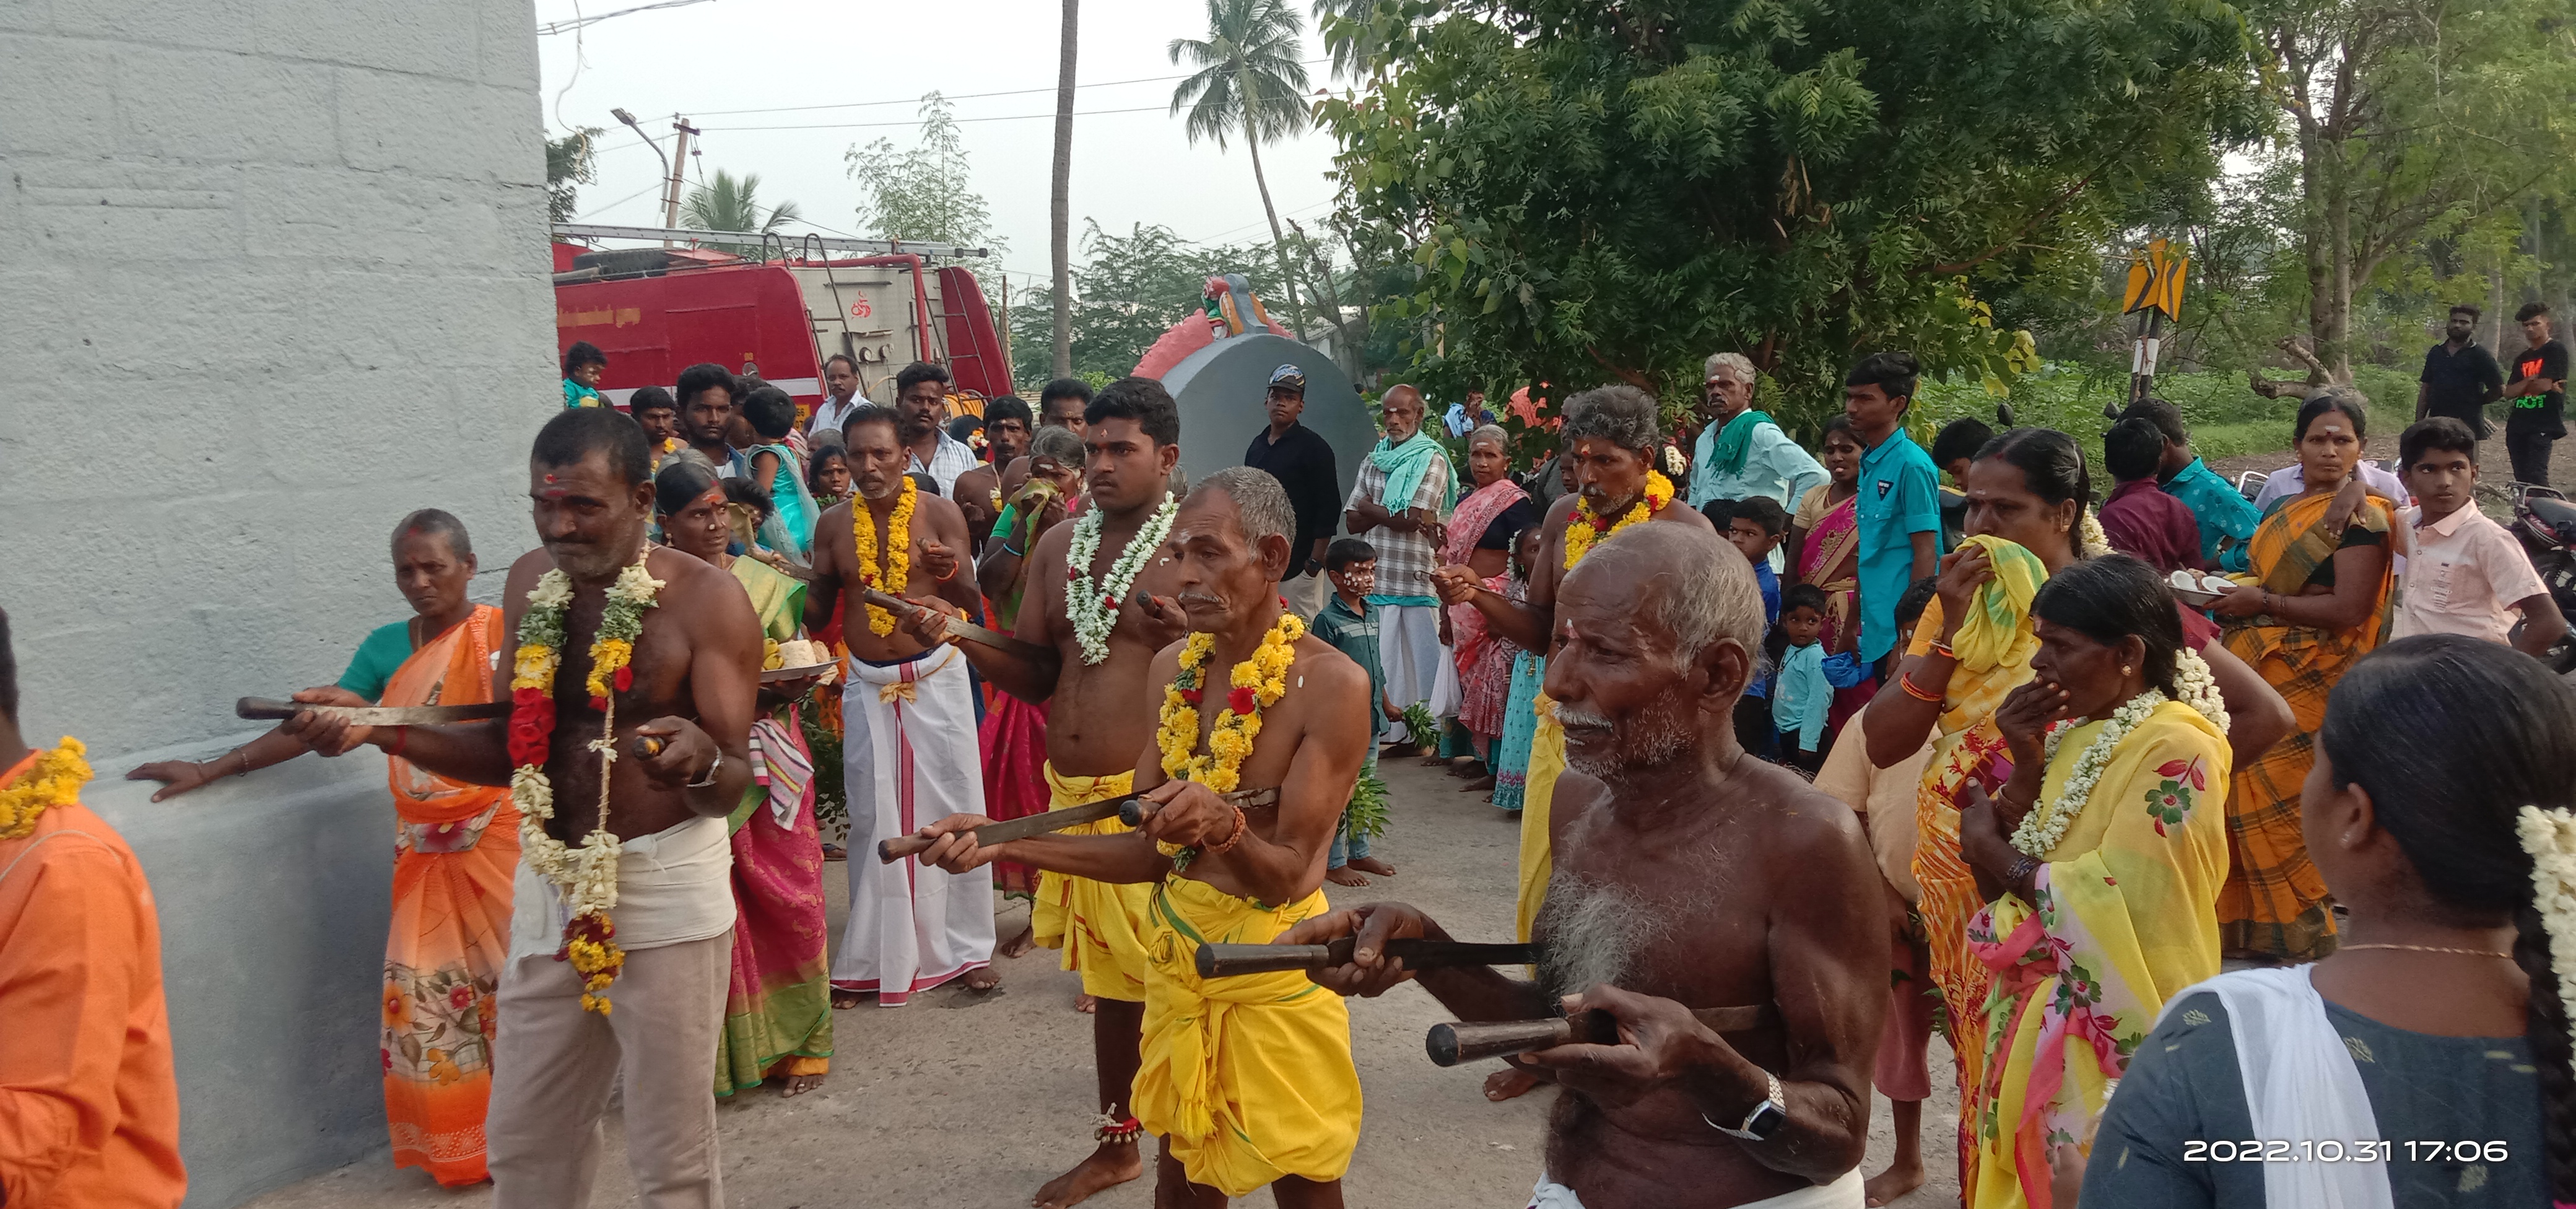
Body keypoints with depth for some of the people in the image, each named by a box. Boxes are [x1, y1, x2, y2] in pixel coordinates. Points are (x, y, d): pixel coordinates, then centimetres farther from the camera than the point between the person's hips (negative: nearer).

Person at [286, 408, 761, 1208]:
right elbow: (511, 750, 8)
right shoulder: (531, 582, 3)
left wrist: (702, 760, -41)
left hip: (666, 888, -6)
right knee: (524, 1141, 15)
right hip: (550, 887, 6)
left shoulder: (706, 598, -15)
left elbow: (734, 784, -17)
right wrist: (379, 728, -4)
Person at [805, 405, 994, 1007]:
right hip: (868, 686, 2)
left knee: (953, 810, 3)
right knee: (872, 820, 7)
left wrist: (951, 573, -28)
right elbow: (819, 611, 10)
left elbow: (970, 605, -6)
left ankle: (968, 946, 16)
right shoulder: (834, 525, 2)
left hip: (937, 679, -2)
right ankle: (871, 960, 18)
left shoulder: (941, 513, -6)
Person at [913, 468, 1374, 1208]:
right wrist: (1006, 843, -6)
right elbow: (1152, 849, 3)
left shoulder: (1331, 685, -19)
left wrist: (1223, 828, -40)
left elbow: (1291, 876, -19)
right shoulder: (1174, 668, 1)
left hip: (1273, 964, -6)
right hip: (1174, 947, 6)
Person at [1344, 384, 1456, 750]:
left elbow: (1410, 519, -13)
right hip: (1377, 577, 6)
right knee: (1381, 657, 6)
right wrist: (1395, 514, -8)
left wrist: (1370, 507, 1)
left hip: (1417, 580, -5)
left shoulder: (1432, 460, -3)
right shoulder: (1374, 461, 16)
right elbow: (1352, 521, 8)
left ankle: (1426, 729, 3)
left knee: (1420, 657, -3)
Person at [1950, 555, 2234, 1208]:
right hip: (2037, 1020, 8)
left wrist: (1995, 854, -10)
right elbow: (1999, 880, 4)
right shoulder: (2071, 733, 7)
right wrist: (2026, 763, -9)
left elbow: (2116, 902, -24)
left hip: (2110, 1039, -8)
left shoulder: (2175, 749, -17)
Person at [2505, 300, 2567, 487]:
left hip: (2543, 424, -7)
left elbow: (2544, 385, -13)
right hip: (2518, 424, 7)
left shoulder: (2556, 351, -2)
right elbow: (2509, 393, 8)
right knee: (2521, 478, 6)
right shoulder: (2522, 359, 18)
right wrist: (2532, 380, -7)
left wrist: (2523, 385, 6)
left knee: (2535, 476, -15)